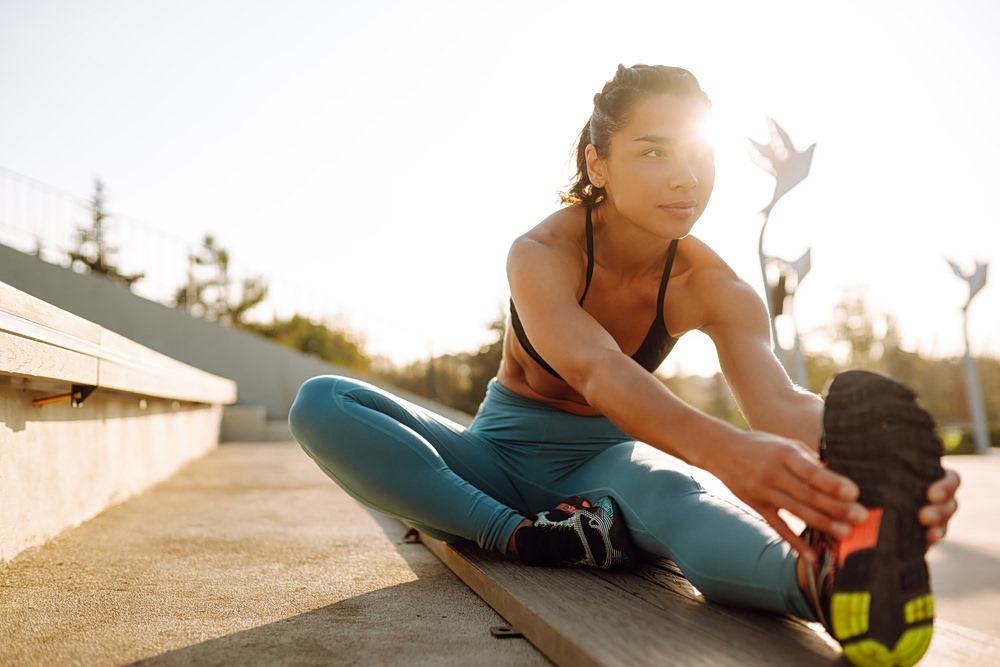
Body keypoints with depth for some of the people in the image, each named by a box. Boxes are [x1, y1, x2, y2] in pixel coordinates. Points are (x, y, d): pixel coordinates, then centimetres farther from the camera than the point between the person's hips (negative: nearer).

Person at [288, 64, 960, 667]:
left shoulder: (715, 289, -13)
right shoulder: (540, 254, -22)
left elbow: (778, 400, -31)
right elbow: (594, 370, -42)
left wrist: (872, 460, -56)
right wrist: (723, 449, -62)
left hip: (601, 462, 0)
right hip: (501, 455, 0)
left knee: (666, 483, -41)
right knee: (319, 404, -26)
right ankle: (518, 536, -35)